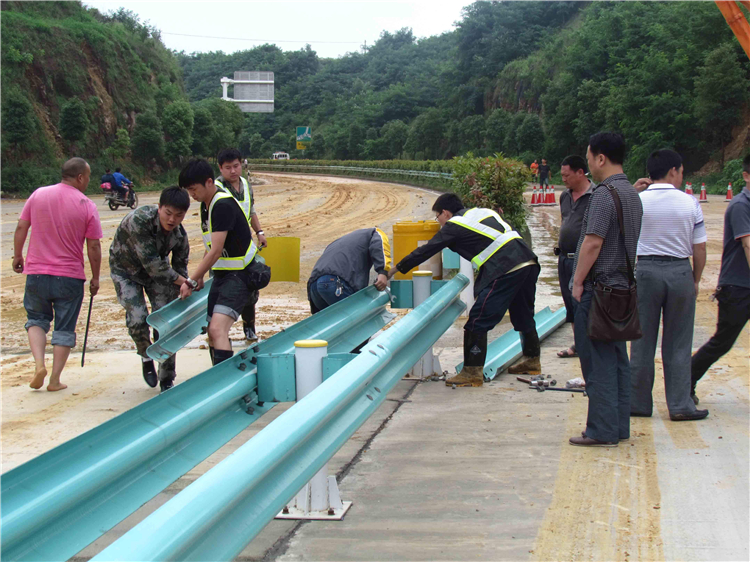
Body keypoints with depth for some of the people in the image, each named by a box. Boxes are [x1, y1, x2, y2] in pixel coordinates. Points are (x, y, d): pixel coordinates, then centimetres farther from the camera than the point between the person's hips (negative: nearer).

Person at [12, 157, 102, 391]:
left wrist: (17, 256, 17)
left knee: (36, 319, 20)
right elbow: (94, 247, -5)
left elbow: (21, 228, 3)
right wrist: (95, 278, 5)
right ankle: (55, 379, 9)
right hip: (70, 276, -2)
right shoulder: (87, 206, -7)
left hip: (36, 273, 2)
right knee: (64, 328, 10)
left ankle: (39, 364, -1)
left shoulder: (38, 195, 0)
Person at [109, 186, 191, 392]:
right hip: (125, 269, -3)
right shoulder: (139, 220, -37)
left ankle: (167, 379, 8)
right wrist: (184, 282, -27)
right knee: (137, 319, -18)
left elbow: (180, 269, -6)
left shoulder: (180, 236, -20)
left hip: (156, 271, 4)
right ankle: (147, 358, 15)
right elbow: (152, 264, -36)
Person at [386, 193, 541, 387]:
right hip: (528, 262, 9)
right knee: (523, 315, 24)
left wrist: (395, 269, 17)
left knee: (478, 320, -4)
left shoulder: (453, 226, 4)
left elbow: (426, 251, 8)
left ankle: (472, 372, -5)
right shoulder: (484, 212, 24)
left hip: (506, 270, -9)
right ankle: (532, 360, 37)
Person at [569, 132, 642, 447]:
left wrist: (578, 283, -13)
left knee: (598, 362, -5)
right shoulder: (632, 194, 14)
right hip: (622, 287, 9)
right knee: (617, 359, 12)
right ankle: (619, 426, 18)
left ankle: (602, 431, -2)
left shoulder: (604, 194, -16)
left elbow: (593, 242, -21)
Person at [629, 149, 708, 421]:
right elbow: (699, 248, 1)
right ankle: (680, 405, 9)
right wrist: (695, 280, 12)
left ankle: (639, 402, 14)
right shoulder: (690, 203, -2)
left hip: (645, 270, 0)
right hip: (680, 271, 0)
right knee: (678, 343, 7)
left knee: (642, 341, 8)